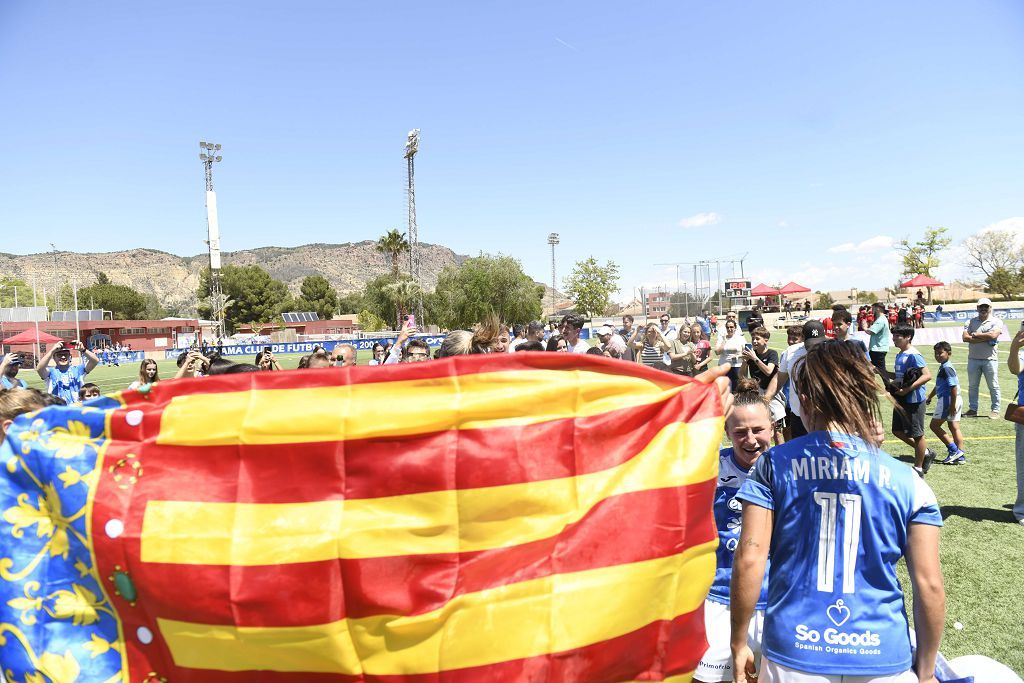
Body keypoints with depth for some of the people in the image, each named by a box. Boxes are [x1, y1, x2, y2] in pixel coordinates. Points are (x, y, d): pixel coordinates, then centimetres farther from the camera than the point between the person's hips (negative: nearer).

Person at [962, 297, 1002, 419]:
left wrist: (975, 335, -8)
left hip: (990, 359, -3)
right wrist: (986, 339, -13)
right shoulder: (971, 322, 7)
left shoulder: (996, 322, 0)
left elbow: (993, 335, -19)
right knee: (972, 386, 9)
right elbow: (965, 337, -7)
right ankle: (972, 409, 18)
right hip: (973, 359, 3)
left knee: (993, 386, 2)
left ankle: (995, 410, 10)